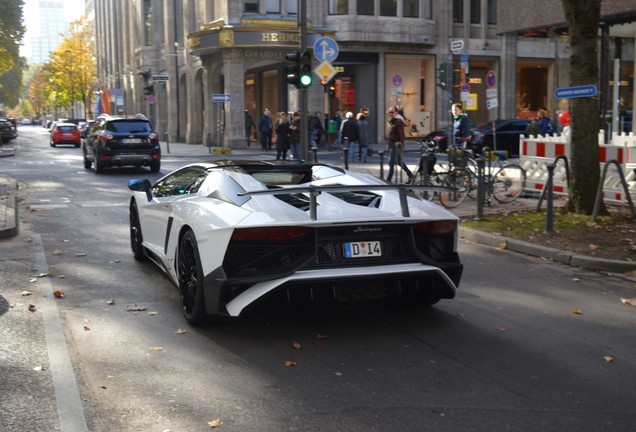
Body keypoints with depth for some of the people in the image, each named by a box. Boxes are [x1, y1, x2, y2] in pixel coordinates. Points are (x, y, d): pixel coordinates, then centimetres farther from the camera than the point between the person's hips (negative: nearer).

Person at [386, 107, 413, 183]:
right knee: (400, 162, 15)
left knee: (391, 162, -9)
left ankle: (388, 179, -4)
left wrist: (400, 144, -25)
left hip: (396, 145, -10)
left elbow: (401, 134, -18)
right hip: (391, 145, 10)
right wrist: (389, 146, 21)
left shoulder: (398, 122, -11)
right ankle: (410, 175, 25)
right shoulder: (391, 122, 17)